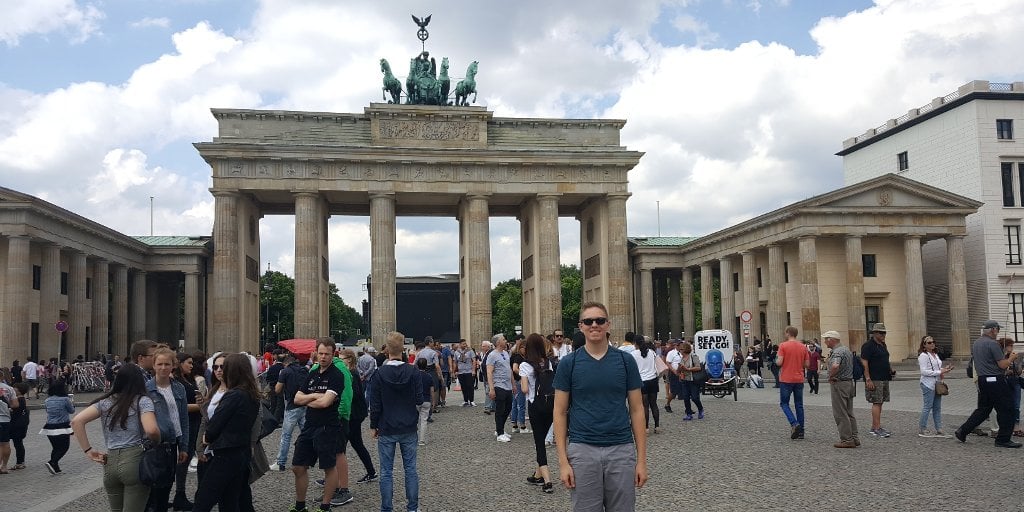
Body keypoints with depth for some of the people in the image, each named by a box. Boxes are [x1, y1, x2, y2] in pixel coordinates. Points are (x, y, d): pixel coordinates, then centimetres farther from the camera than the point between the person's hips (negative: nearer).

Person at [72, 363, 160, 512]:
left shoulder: (105, 402, 11)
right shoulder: (142, 400, -3)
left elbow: (76, 422, 1)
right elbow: (151, 430, -18)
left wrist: (88, 450, 3)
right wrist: (158, 443, 2)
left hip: (110, 462, 5)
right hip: (135, 461, -5)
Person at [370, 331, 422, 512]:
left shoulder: (379, 374, -10)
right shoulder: (412, 372, -7)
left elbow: (375, 404, -6)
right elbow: (419, 398, -2)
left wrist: (374, 426, 6)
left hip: (386, 429, -2)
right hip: (409, 429, 2)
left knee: (386, 472, 6)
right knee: (410, 469, 11)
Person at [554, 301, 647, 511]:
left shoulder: (626, 361, 3)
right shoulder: (568, 364, 0)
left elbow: (636, 409, 4)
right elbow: (560, 412, 1)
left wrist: (642, 459, -1)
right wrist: (563, 461, -6)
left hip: (622, 450, 1)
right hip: (582, 450, -1)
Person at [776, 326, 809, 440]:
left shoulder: (783, 345, -10)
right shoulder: (803, 347, 5)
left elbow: (779, 362, -16)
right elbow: (807, 364, 6)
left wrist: (776, 360, 6)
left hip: (786, 380, -4)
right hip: (799, 379, 4)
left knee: (784, 403, 7)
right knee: (799, 405, 10)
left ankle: (794, 423, -14)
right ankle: (800, 431, 10)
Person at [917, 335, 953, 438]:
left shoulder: (935, 355, 17)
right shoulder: (923, 356, -10)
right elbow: (924, 371, -17)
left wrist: (944, 370, 3)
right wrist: (939, 372, -18)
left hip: (937, 383, 9)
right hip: (928, 384, -9)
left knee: (937, 408, 8)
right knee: (927, 407, -6)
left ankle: (939, 430, 11)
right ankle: (922, 430, 1)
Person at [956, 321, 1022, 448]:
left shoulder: (975, 343, 13)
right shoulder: (993, 343, -15)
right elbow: (1003, 365, -15)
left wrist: (1004, 357, 22)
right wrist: (1011, 358, 4)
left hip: (982, 380, 9)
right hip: (995, 380, -8)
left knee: (983, 409, 15)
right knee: (1006, 409, 3)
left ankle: (962, 431, 11)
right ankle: (1003, 439, 7)